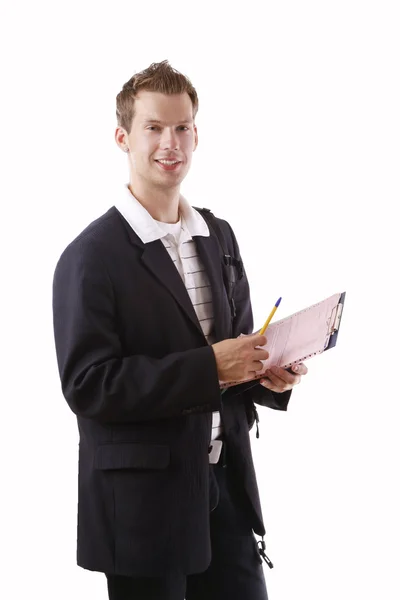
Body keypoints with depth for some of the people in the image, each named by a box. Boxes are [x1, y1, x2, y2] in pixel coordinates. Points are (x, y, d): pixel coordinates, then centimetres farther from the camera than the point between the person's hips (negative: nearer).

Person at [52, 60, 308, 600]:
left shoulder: (219, 237, 10)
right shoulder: (92, 257, -12)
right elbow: (87, 384, -19)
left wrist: (268, 374, -5)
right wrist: (208, 367, -23)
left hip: (227, 486, 6)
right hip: (142, 501, -6)